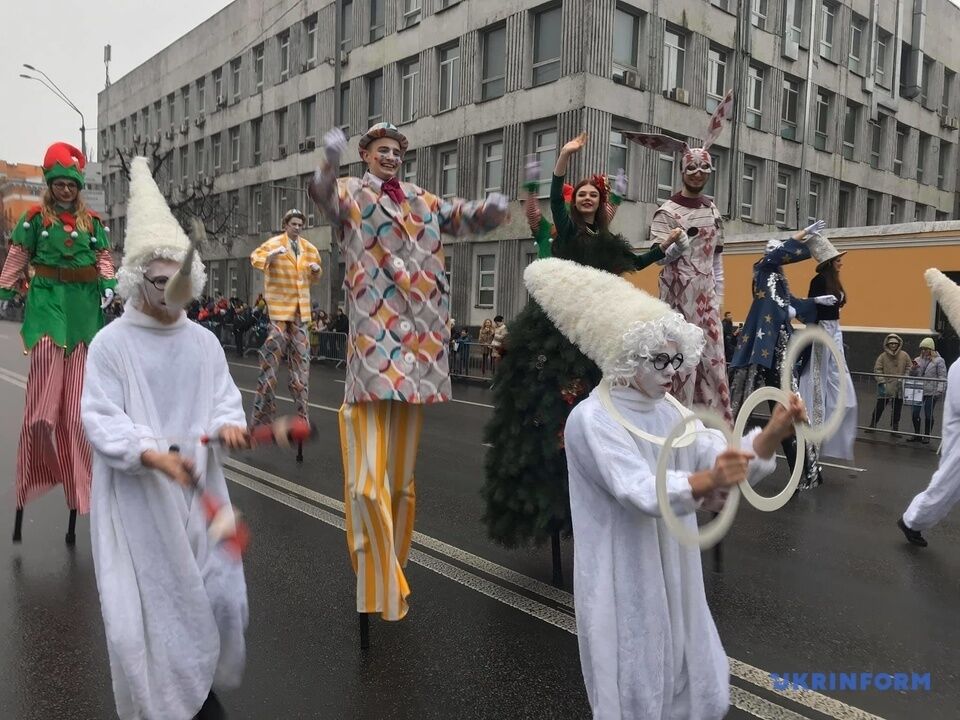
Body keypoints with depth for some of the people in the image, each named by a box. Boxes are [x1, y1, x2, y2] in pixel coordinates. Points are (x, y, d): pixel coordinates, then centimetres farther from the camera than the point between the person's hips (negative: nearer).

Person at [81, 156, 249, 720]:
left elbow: (225, 399, 6)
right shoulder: (112, 342, -9)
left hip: (198, 488, 4)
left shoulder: (204, 341, 3)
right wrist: (152, 454, -27)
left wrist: (228, 426, -18)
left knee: (217, 593, 10)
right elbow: (99, 419, -13)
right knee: (146, 605, 4)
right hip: (137, 498, -4)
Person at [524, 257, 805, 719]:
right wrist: (706, 482, -49)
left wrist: (773, 434, -24)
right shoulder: (592, 419, -21)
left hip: (673, 576, 7)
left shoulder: (668, 411, 3)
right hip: (623, 583, -7)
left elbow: (726, 458, -6)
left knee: (683, 676, 22)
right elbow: (642, 491, -32)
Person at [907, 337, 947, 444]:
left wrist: (940, 391, -15)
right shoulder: (918, 360, 10)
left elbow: (942, 377, -7)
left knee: (929, 414, 4)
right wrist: (913, 369, -5)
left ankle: (926, 436, 16)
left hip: (932, 393, -4)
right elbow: (913, 376, 16)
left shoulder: (939, 361, -4)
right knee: (915, 413, 4)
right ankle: (917, 434, 18)